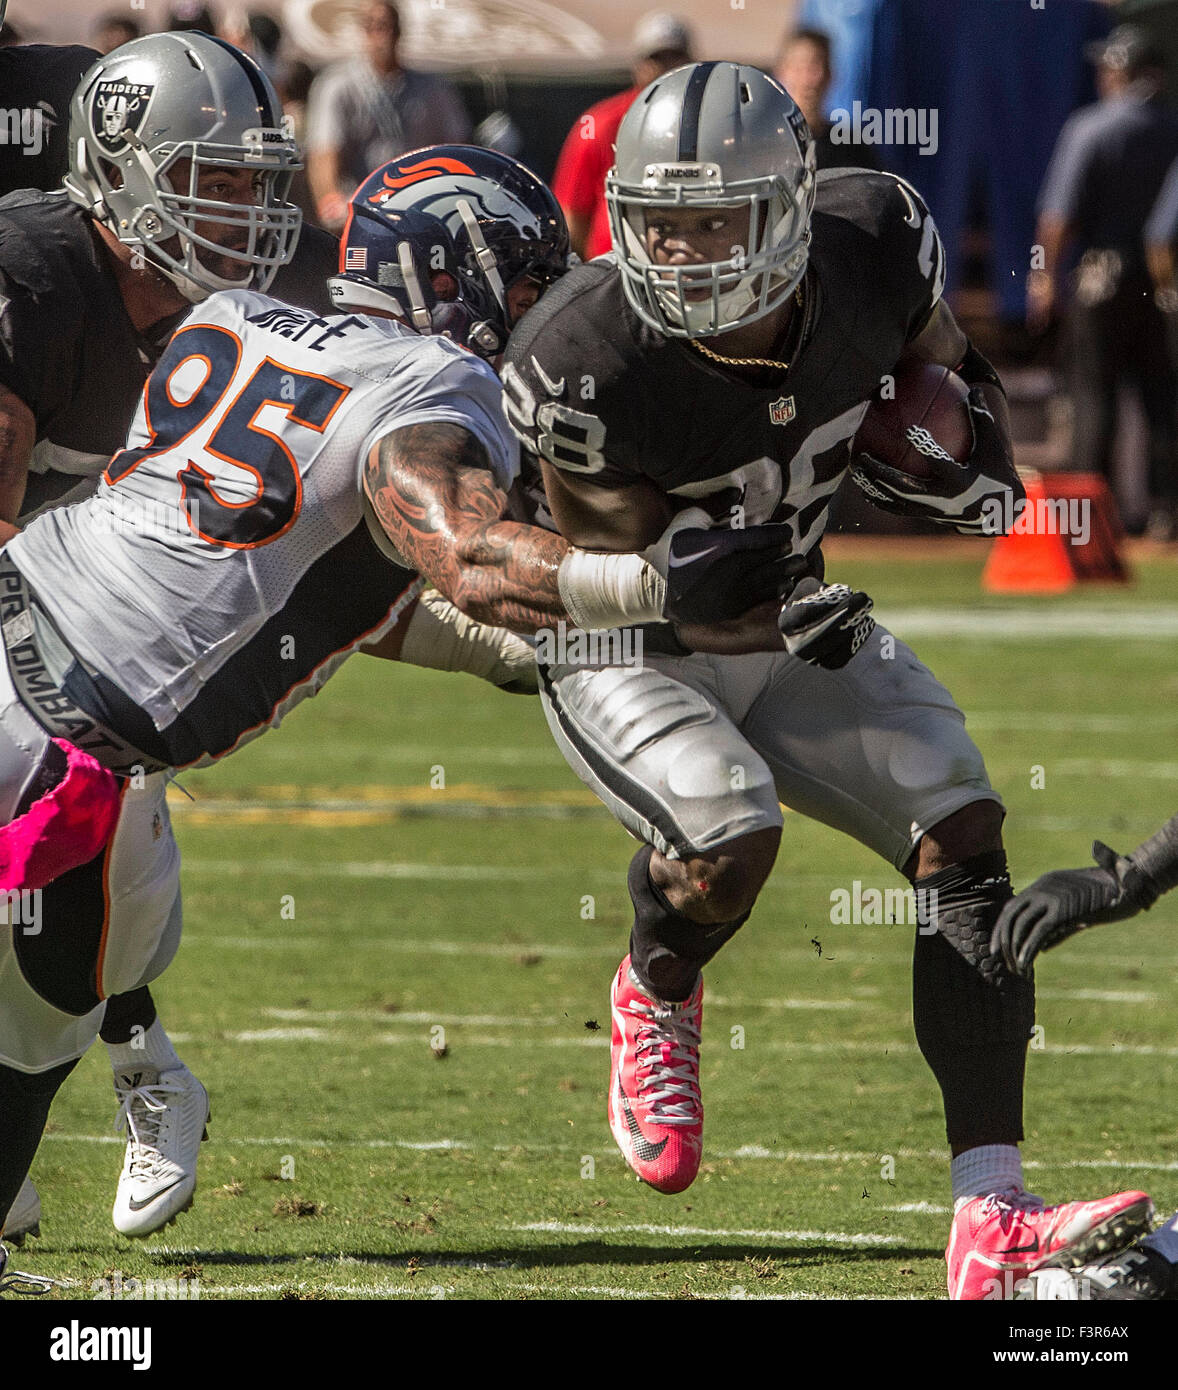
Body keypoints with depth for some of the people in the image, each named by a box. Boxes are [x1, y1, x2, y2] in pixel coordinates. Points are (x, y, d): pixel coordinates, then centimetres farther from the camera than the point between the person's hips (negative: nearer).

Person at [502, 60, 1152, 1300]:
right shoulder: (586, 365, -31)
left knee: (962, 838, -14)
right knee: (727, 837, -32)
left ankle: (990, 1224, -21)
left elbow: (951, 370, 6)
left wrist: (971, 454, -15)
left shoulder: (874, 246, -18)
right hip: (631, 653, -5)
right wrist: (770, 618, -39)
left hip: (794, 627, 5)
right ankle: (656, 999, 9)